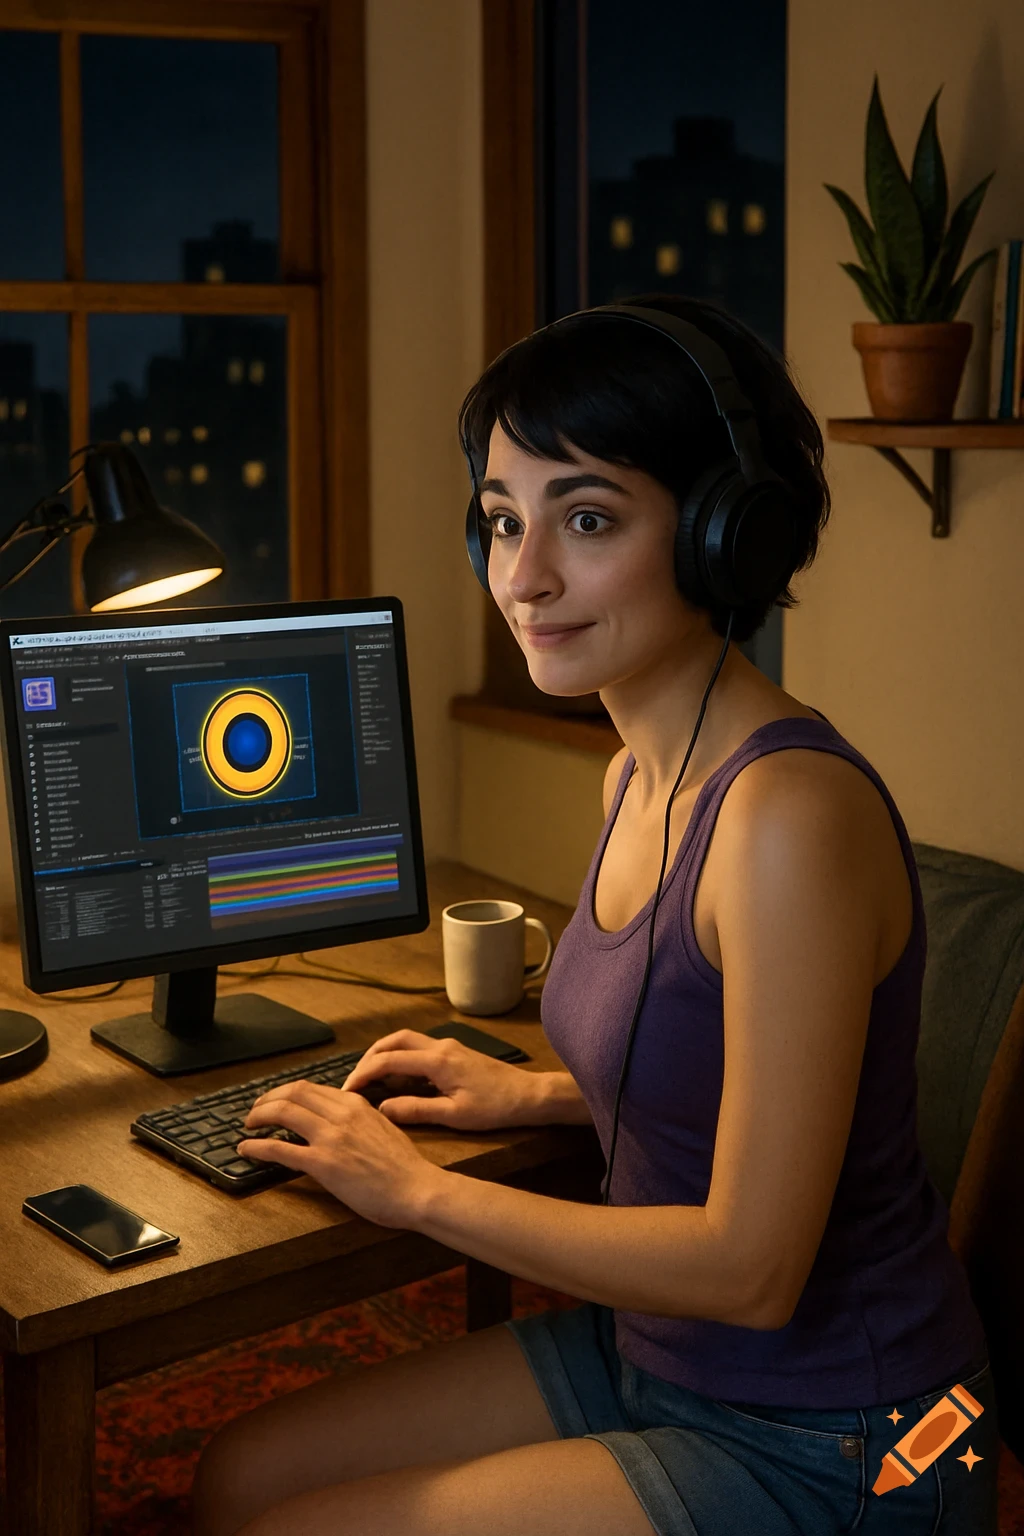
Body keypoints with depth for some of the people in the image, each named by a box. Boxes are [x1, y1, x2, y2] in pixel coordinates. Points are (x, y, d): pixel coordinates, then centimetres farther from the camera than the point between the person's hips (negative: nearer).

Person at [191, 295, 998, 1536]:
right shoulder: (639, 778, 2)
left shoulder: (792, 814, -27)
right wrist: (538, 1093, 8)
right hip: (650, 1351, 8)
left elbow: (752, 1267, -23)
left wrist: (422, 1190, -15)